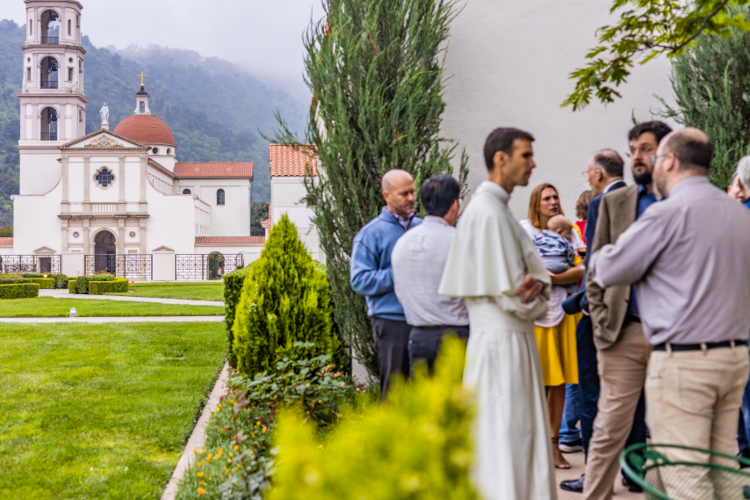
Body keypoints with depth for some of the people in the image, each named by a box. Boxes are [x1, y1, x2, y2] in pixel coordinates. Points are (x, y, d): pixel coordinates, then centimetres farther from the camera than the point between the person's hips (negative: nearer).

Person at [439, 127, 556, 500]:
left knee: (523, 435, 15)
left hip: (503, 337, 10)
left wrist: (537, 282, -6)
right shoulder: (490, 213, -17)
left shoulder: (488, 207, 15)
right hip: (504, 343, -10)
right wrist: (537, 301, 0)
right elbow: (510, 295, -19)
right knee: (505, 438, -4)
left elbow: (533, 268, 15)